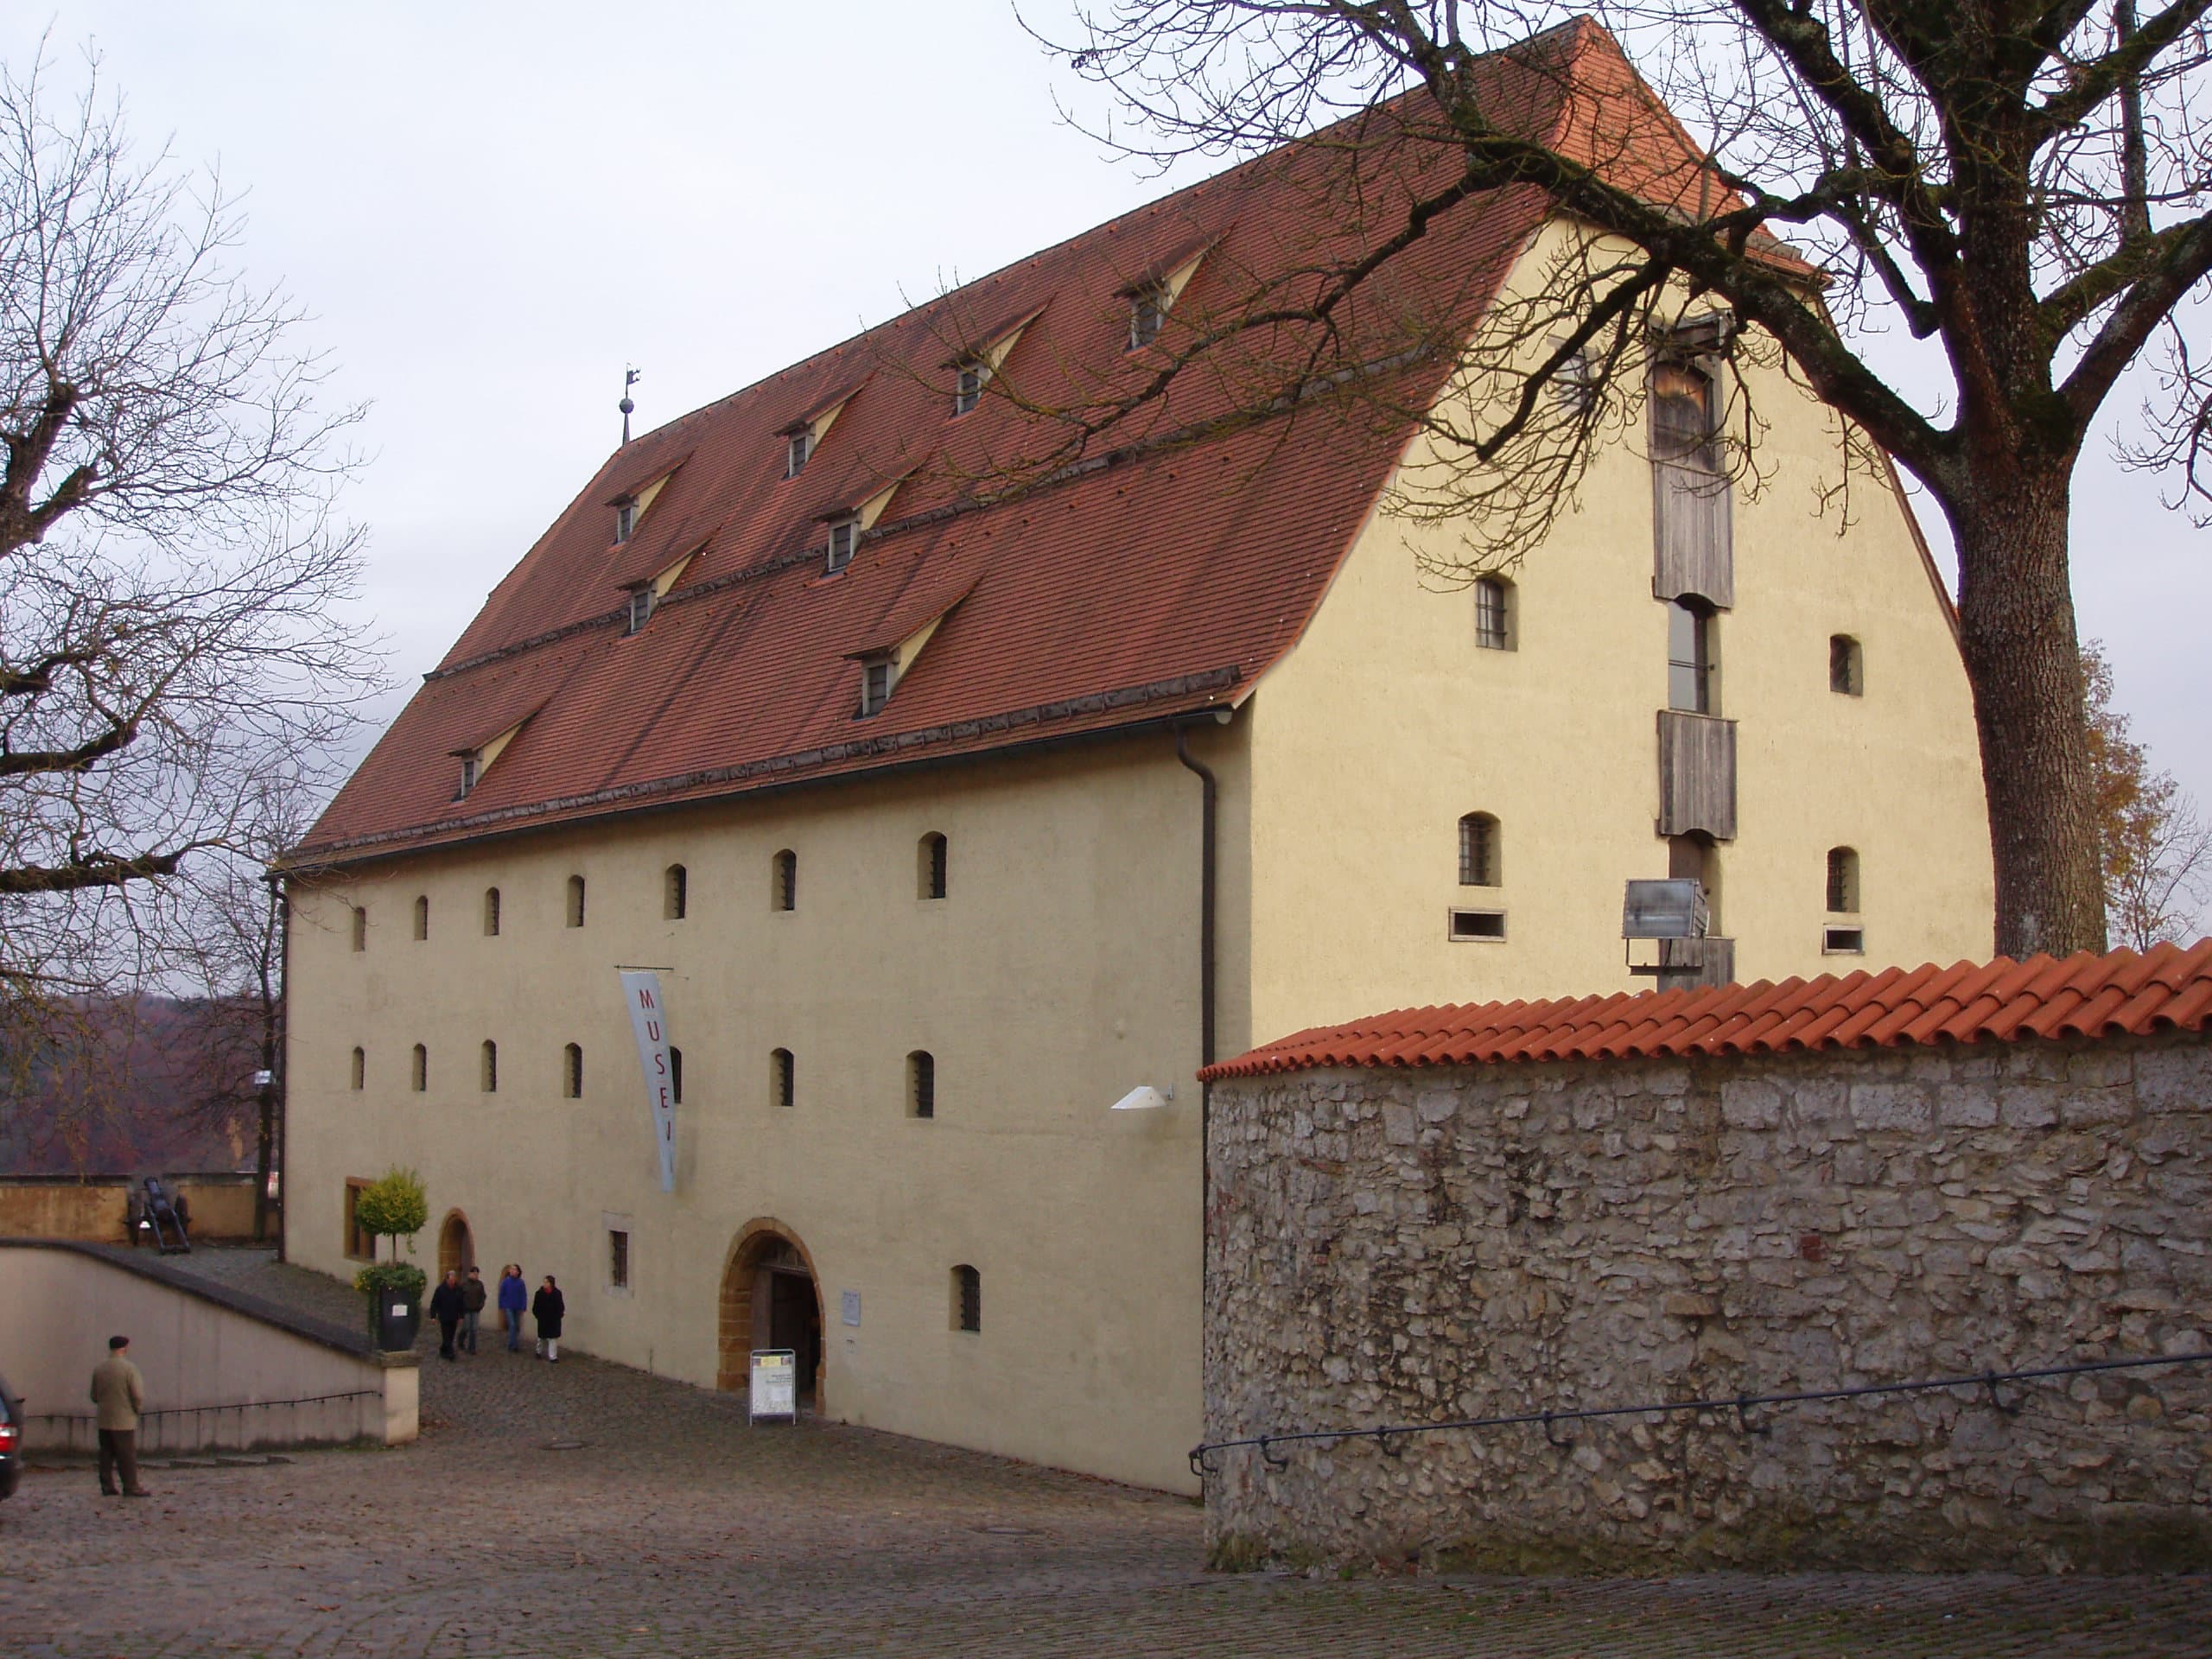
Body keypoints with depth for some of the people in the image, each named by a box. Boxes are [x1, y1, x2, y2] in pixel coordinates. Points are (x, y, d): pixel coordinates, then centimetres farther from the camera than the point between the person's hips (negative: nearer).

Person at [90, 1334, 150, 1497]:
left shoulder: (98, 1368, 5)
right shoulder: (129, 1368, -14)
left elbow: (94, 1396, 13)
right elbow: (138, 1395, -15)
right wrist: (138, 1409, 2)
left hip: (104, 1421, 6)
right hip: (124, 1421, -6)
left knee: (106, 1455, 11)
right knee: (127, 1456, -1)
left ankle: (107, 1486, 13)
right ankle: (131, 1487, 1)